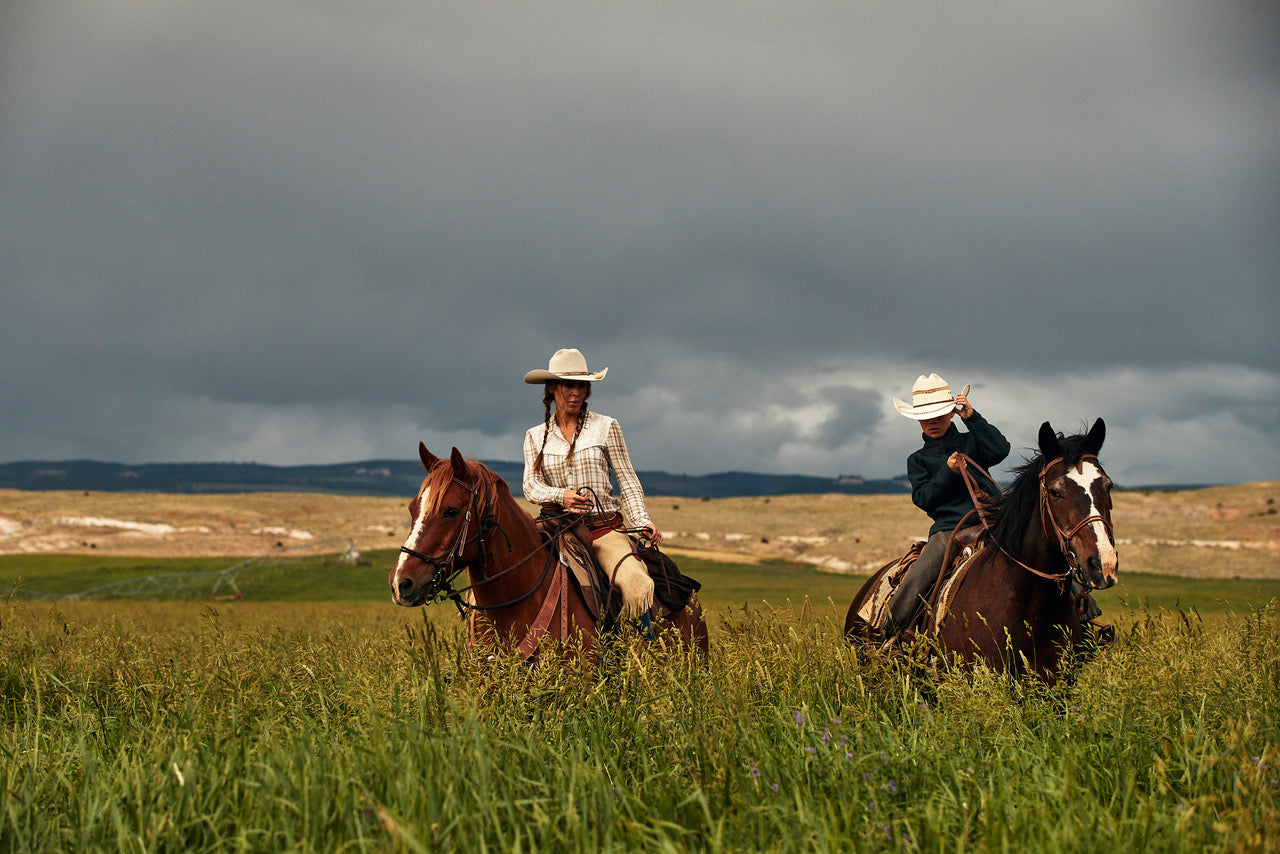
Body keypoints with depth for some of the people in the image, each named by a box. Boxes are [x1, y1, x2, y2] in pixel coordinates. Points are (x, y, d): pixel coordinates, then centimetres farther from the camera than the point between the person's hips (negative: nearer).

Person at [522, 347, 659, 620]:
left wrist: (642, 521, -9)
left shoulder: (606, 427, 7)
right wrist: (560, 496, -21)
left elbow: (627, 481, 6)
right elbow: (531, 485, 0)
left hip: (605, 528, -2)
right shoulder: (536, 436, 12)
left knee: (637, 588, -30)